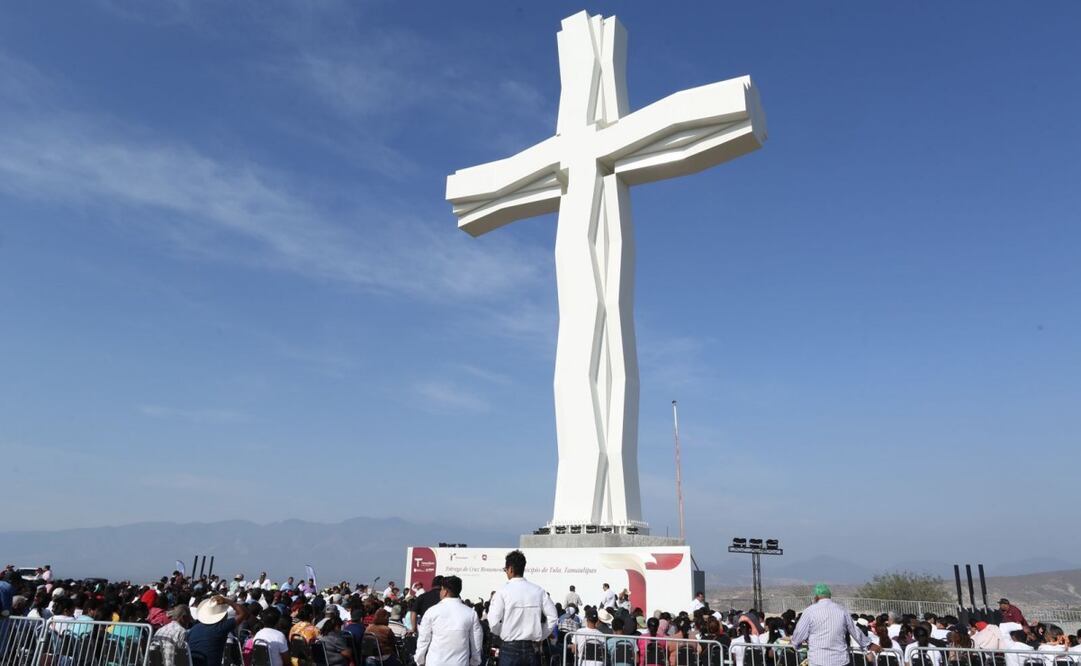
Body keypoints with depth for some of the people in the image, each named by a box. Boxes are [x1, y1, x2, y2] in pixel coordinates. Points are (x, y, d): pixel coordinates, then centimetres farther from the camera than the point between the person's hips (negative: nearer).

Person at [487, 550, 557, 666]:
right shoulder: (538, 591, 2)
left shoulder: (503, 592, -9)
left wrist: (502, 634, 6)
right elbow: (553, 617, 1)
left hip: (510, 648, -3)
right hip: (532, 648, 3)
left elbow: (493, 622, -13)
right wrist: (540, 636, 10)